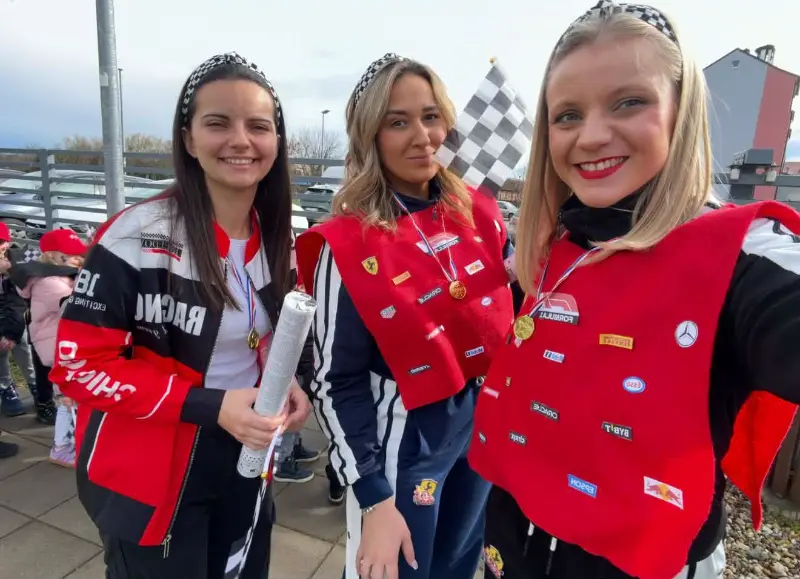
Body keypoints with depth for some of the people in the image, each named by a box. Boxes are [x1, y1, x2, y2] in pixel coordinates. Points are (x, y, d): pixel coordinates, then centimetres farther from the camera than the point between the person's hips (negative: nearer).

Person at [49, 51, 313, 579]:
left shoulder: (280, 242, -2)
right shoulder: (136, 237, -21)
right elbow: (79, 362, -17)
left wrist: (294, 381, -9)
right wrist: (208, 405, -25)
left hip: (245, 462, 6)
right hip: (148, 477, -5)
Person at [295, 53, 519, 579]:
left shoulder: (476, 211, -4)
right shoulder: (348, 245, -19)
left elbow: (508, 307, 12)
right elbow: (338, 384, -14)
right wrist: (374, 500, -13)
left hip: (486, 422, 5)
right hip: (404, 441, -5)